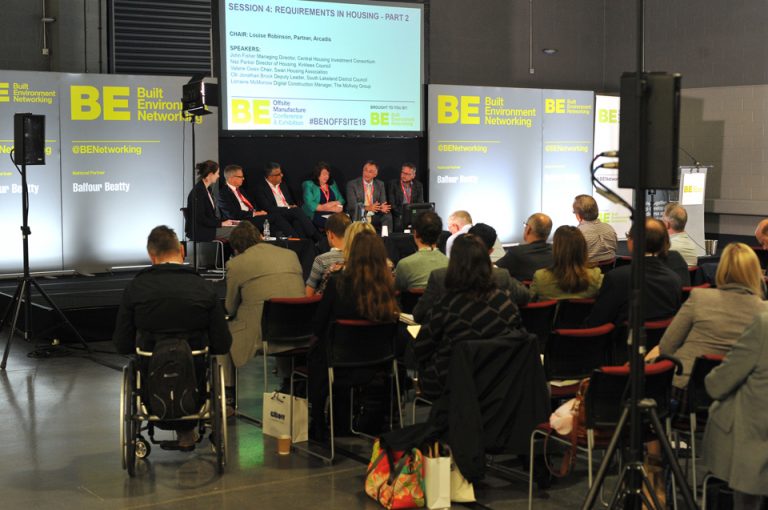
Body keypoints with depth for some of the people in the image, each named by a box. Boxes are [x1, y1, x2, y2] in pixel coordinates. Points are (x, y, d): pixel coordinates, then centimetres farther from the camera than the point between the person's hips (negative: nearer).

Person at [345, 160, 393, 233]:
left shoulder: (380, 184, 11)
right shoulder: (352, 184, 0)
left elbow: (383, 203, 6)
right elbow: (352, 205, -10)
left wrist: (383, 208, -21)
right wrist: (367, 208, -27)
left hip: (374, 217, 3)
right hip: (357, 217, -3)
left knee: (388, 216, -24)